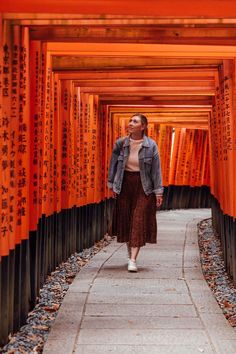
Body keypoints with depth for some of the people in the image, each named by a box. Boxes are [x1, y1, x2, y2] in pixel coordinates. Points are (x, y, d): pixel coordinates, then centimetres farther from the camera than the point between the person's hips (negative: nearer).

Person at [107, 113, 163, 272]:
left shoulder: (151, 145, -6)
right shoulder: (120, 143, -1)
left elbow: (156, 169, -5)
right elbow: (113, 164, 8)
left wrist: (158, 192, -6)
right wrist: (112, 185, 6)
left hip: (144, 186, -2)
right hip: (125, 184, 3)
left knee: (139, 221, -7)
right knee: (125, 220, 8)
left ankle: (133, 260, -8)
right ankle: (131, 255, 25)